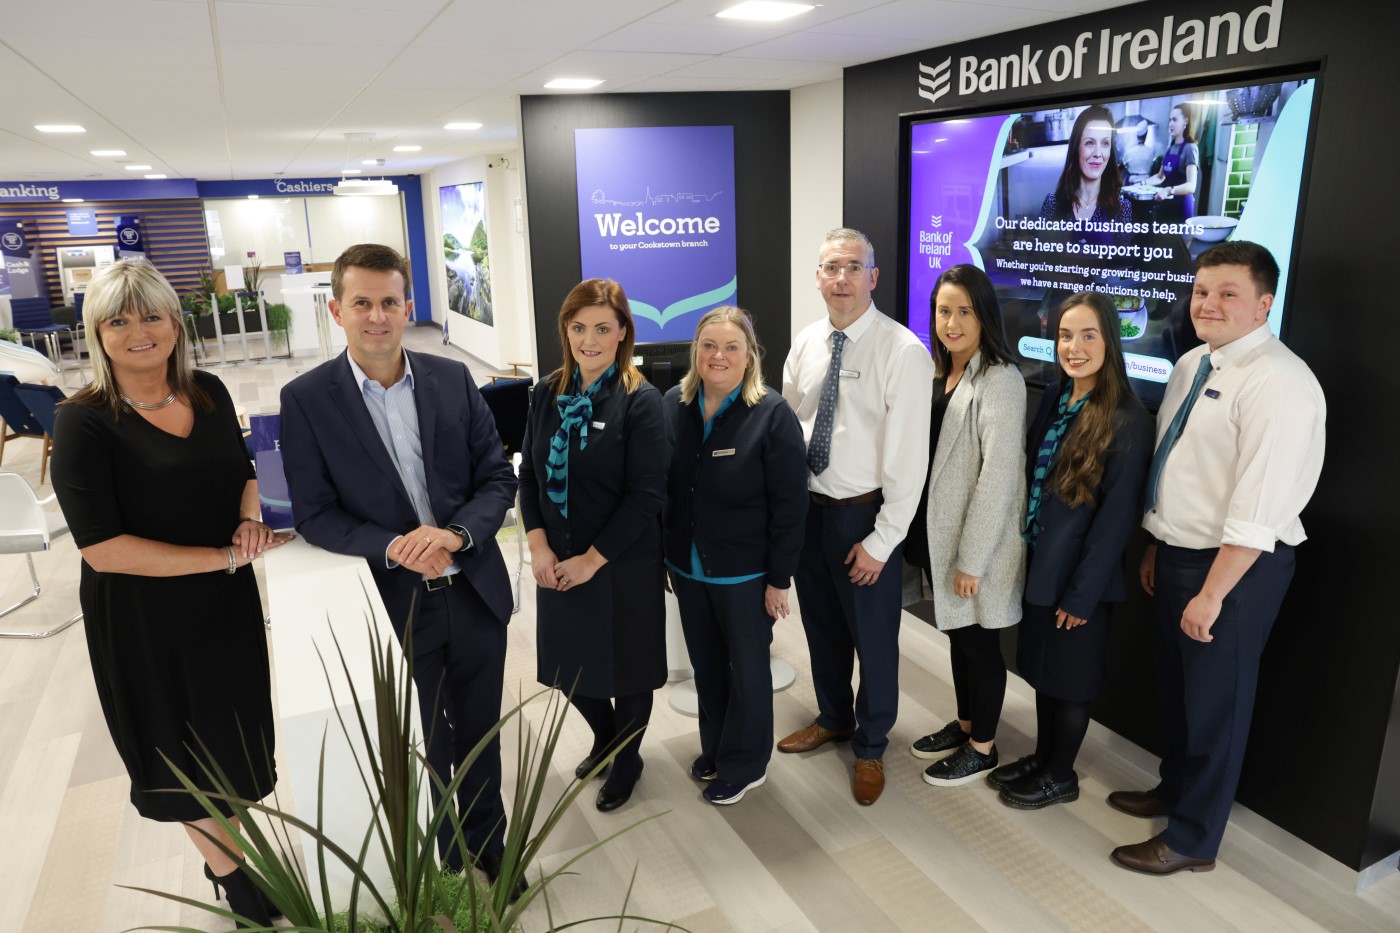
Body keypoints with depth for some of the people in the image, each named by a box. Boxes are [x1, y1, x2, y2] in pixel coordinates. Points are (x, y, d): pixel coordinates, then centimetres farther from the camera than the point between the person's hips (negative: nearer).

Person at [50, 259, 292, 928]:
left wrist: (248, 518, -8)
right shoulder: (84, 423, -17)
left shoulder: (208, 393, -2)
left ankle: (235, 847, 42)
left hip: (227, 603, 5)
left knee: (237, 744, 18)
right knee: (186, 756, 15)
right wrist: (226, 556, -22)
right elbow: (101, 547, -21)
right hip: (144, 619, -4)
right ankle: (228, 872, 37)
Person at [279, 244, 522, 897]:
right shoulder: (306, 398, -9)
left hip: (474, 594, 2)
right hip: (394, 606, -2)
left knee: (479, 736, 20)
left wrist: (455, 533, -19)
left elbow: (498, 477, 0)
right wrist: (393, 547, -23)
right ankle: (441, 862, 42)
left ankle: (489, 845, 44)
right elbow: (314, 514, -7)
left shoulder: (452, 379, -2)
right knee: (421, 749, 17)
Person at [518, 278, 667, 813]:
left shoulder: (641, 401, -14)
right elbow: (529, 474, 4)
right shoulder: (547, 393, 1)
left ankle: (626, 761, 39)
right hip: (558, 563, 5)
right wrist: (539, 546, -8)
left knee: (627, 666, 12)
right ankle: (604, 736, 47)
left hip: (624, 564, -4)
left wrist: (592, 559, -16)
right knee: (567, 663, 16)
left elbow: (645, 495, -17)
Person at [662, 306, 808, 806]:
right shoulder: (673, 404, -3)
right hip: (687, 566, 4)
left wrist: (780, 578, -13)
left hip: (745, 573, -4)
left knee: (747, 668, 13)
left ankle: (744, 765, 33)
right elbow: (661, 487, 4)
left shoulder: (772, 414, -15)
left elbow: (789, 505, -14)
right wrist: (665, 555, 6)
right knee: (705, 665, 20)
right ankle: (714, 748, 42)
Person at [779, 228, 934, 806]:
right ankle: (833, 718, 48)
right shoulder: (805, 344, 2)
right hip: (807, 508, 5)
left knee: (873, 638, 11)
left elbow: (908, 457, -17)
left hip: (863, 515, -5)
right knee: (821, 626, 22)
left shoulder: (903, 352, -16)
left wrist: (881, 540, -16)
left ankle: (871, 747, 36)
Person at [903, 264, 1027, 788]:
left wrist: (971, 558, -19)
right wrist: (927, 540, 9)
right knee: (957, 635, 20)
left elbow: (998, 477, -20)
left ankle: (982, 748, 27)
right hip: (939, 531, 7)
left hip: (979, 541, -7)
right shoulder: (939, 373, 8)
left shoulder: (1000, 381, -18)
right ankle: (964, 725, 39)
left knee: (978, 642, 8)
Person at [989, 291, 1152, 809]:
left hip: (1079, 576, -6)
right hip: (1039, 564, 7)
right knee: (1042, 668, 20)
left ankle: (1061, 776, 31)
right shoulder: (1054, 398, 2)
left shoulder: (1127, 421, -19)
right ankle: (1042, 757, 40)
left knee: (1069, 678, 11)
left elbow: (1116, 517, -18)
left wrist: (1082, 593, -16)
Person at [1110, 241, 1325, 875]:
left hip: (1236, 564, -8)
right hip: (1178, 554, 8)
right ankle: (1176, 788, 47)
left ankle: (1193, 839, 27)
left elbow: (1258, 508, -25)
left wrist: (1212, 594, -23)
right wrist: (1155, 550, 15)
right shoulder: (1190, 365, 7)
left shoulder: (1277, 383, -21)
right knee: (1174, 686, 24)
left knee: (1214, 702, 8)